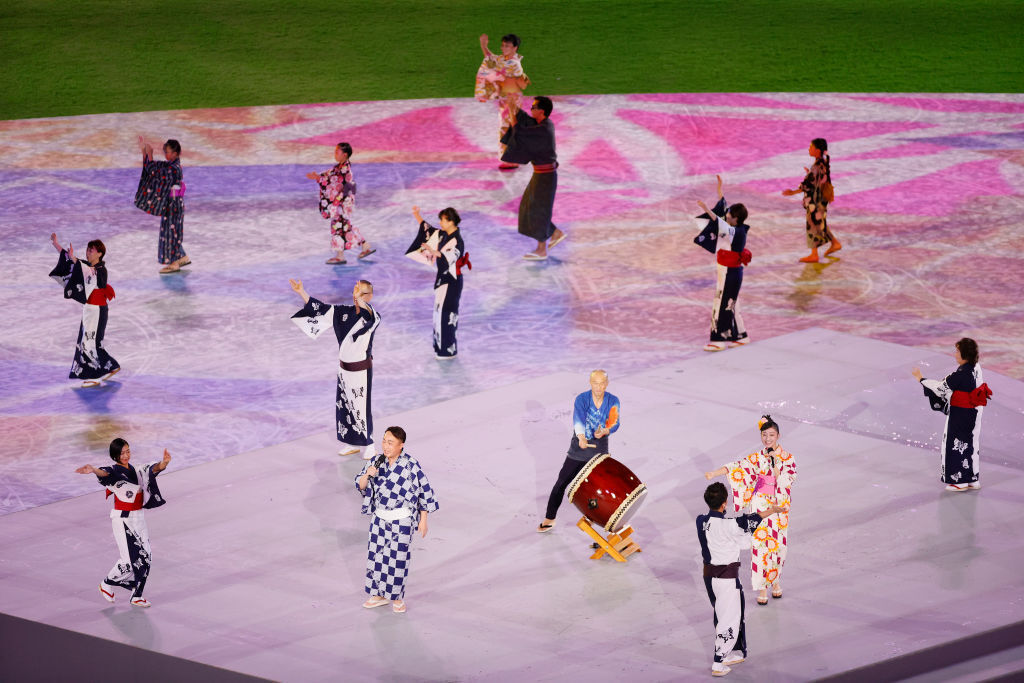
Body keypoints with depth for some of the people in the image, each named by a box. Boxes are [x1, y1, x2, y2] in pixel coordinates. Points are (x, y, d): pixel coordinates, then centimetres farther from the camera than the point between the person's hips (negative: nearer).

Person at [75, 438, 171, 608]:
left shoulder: (137, 470, 10)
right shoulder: (115, 472, -10)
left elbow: (153, 469, -5)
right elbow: (105, 473, -32)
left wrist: (164, 463, -30)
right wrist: (93, 470, -57)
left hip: (138, 518, 7)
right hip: (122, 519, -7)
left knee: (145, 557, 4)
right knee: (130, 559, -10)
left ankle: (137, 596, 15)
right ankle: (107, 585, 13)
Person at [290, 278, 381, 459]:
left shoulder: (374, 317, -17)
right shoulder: (344, 312, 1)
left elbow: (370, 317, -42)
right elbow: (321, 309, 1)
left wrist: (359, 299, -59)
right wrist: (301, 292, -7)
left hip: (361, 369, -6)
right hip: (344, 368, 6)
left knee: (361, 406, 1)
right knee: (344, 405, 13)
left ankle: (368, 445, 17)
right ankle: (352, 443, 27)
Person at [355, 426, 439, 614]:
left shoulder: (411, 465, -16)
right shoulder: (377, 462, -3)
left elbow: (424, 492, -8)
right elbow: (360, 486, 4)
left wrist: (423, 520, -6)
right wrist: (367, 475, -19)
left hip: (401, 521, -5)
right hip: (379, 518, 5)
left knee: (398, 559, 4)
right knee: (377, 554, 11)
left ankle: (397, 597, 22)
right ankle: (380, 594, 28)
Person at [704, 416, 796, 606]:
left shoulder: (787, 458, -3)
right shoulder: (757, 458, -3)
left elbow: (784, 482, -13)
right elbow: (736, 467, -12)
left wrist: (775, 462, -20)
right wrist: (714, 473, -24)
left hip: (779, 507, 0)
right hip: (760, 506, 0)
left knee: (778, 544, 7)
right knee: (760, 545, -2)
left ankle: (775, 580, 30)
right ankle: (762, 588, 7)